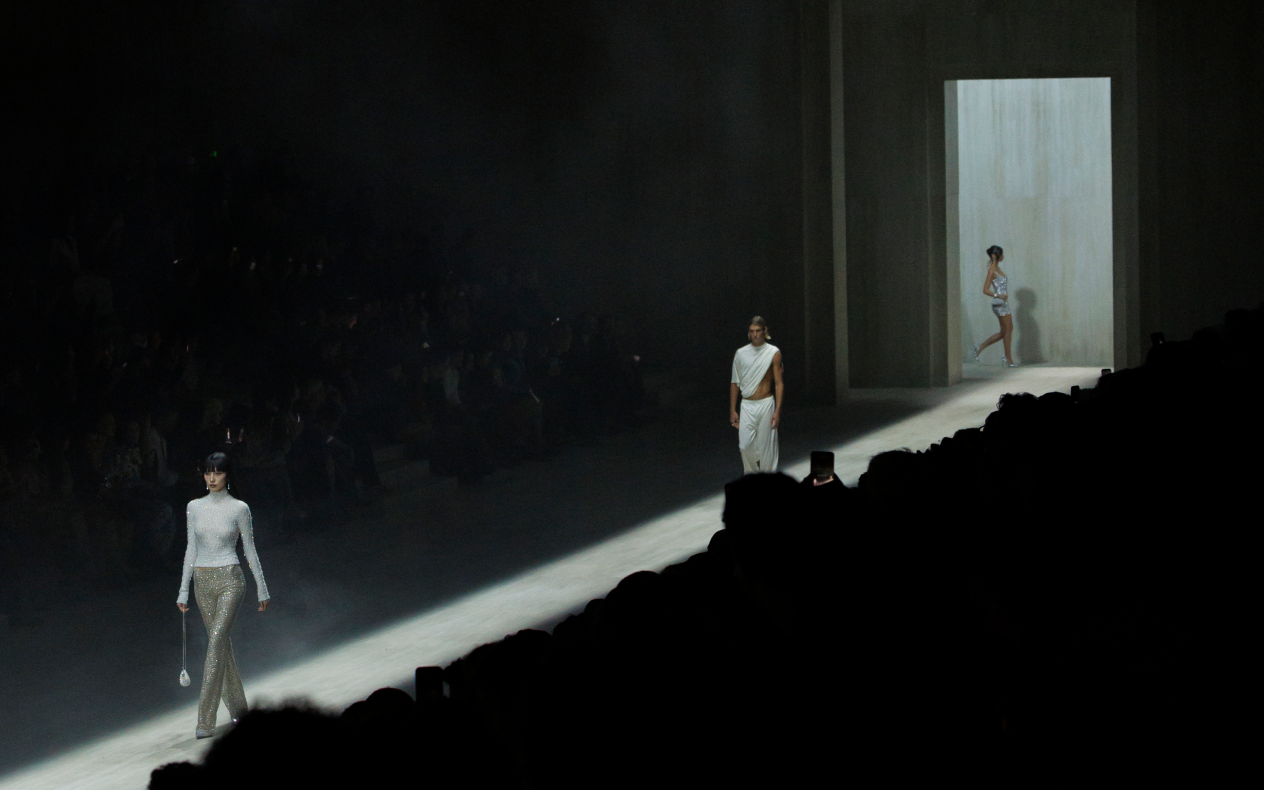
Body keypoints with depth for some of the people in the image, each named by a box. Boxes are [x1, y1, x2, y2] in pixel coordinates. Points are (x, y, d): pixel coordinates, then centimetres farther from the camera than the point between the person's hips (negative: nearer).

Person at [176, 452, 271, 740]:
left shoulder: (239, 508, -4)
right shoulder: (195, 507, 7)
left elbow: (250, 549, 1)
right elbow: (191, 550, 10)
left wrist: (262, 589, 4)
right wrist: (183, 591, 6)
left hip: (230, 580, -5)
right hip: (203, 583, 5)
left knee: (216, 645, -15)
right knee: (221, 645, 11)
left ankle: (206, 720, -17)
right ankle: (238, 708, 26)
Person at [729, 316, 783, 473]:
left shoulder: (773, 353, 0)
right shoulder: (741, 353, 6)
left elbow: (779, 383, -2)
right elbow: (735, 383, 11)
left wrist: (777, 411, -10)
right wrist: (732, 411, 7)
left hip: (766, 404, -2)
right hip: (747, 406, 2)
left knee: (766, 446, -1)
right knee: (745, 446, -7)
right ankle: (751, 473, 18)